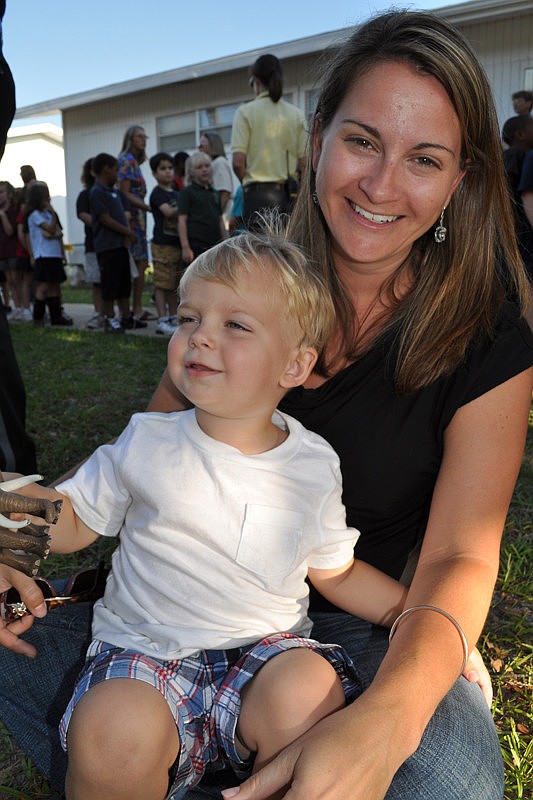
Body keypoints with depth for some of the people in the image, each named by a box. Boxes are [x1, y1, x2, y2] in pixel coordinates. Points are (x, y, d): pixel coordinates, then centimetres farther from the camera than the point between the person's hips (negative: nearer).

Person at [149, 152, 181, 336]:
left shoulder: (177, 194, 18)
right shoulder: (157, 193, -4)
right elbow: (168, 212, -19)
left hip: (177, 243, 7)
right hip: (162, 244, -7)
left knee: (174, 284, 10)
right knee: (162, 284, -6)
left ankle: (173, 319, 17)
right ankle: (162, 322, -5)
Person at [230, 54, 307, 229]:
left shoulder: (246, 112, -1)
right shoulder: (296, 114, 8)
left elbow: (238, 162, -9)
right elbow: (304, 162, 3)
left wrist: (247, 182, 9)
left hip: (259, 193, -3)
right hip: (289, 194, 4)